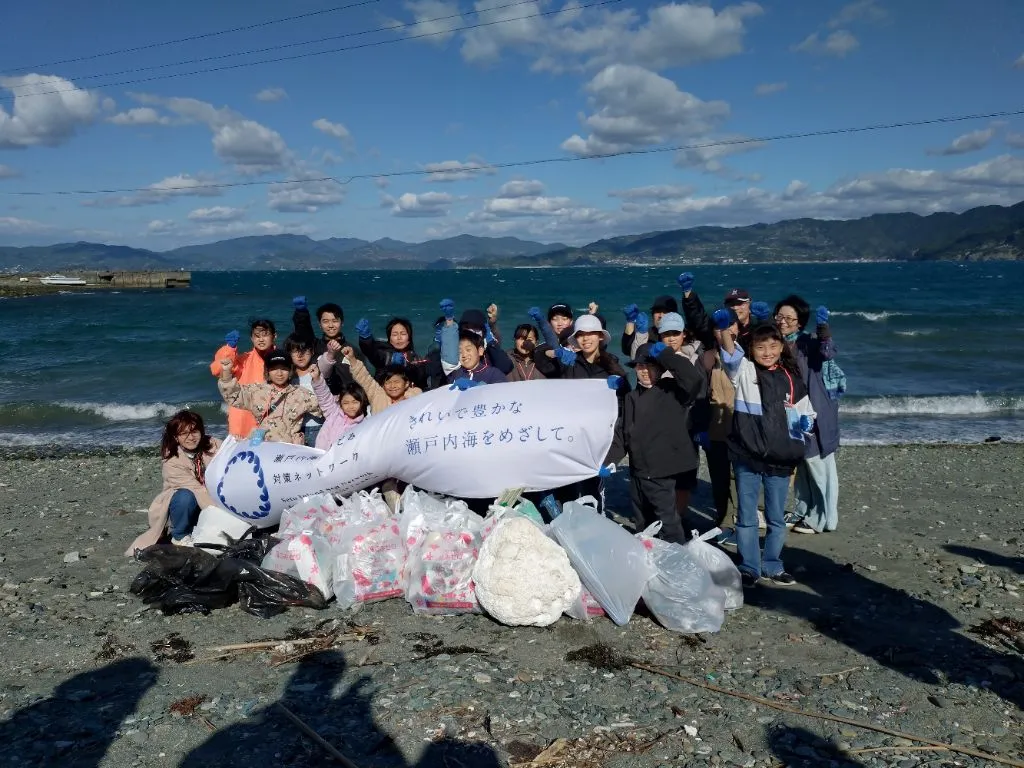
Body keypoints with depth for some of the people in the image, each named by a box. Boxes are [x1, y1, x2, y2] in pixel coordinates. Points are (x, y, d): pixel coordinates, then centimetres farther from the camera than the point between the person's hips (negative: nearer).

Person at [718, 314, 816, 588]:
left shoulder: (791, 379, 5)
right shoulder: (744, 371, -3)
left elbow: (805, 412, 15)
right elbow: (731, 353, -23)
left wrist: (805, 422, -9)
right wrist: (725, 329, -43)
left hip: (779, 459, 2)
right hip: (747, 457, -2)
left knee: (777, 518, 13)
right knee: (746, 516, 7)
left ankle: (772, 566, 29)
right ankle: (750, 568, 19)